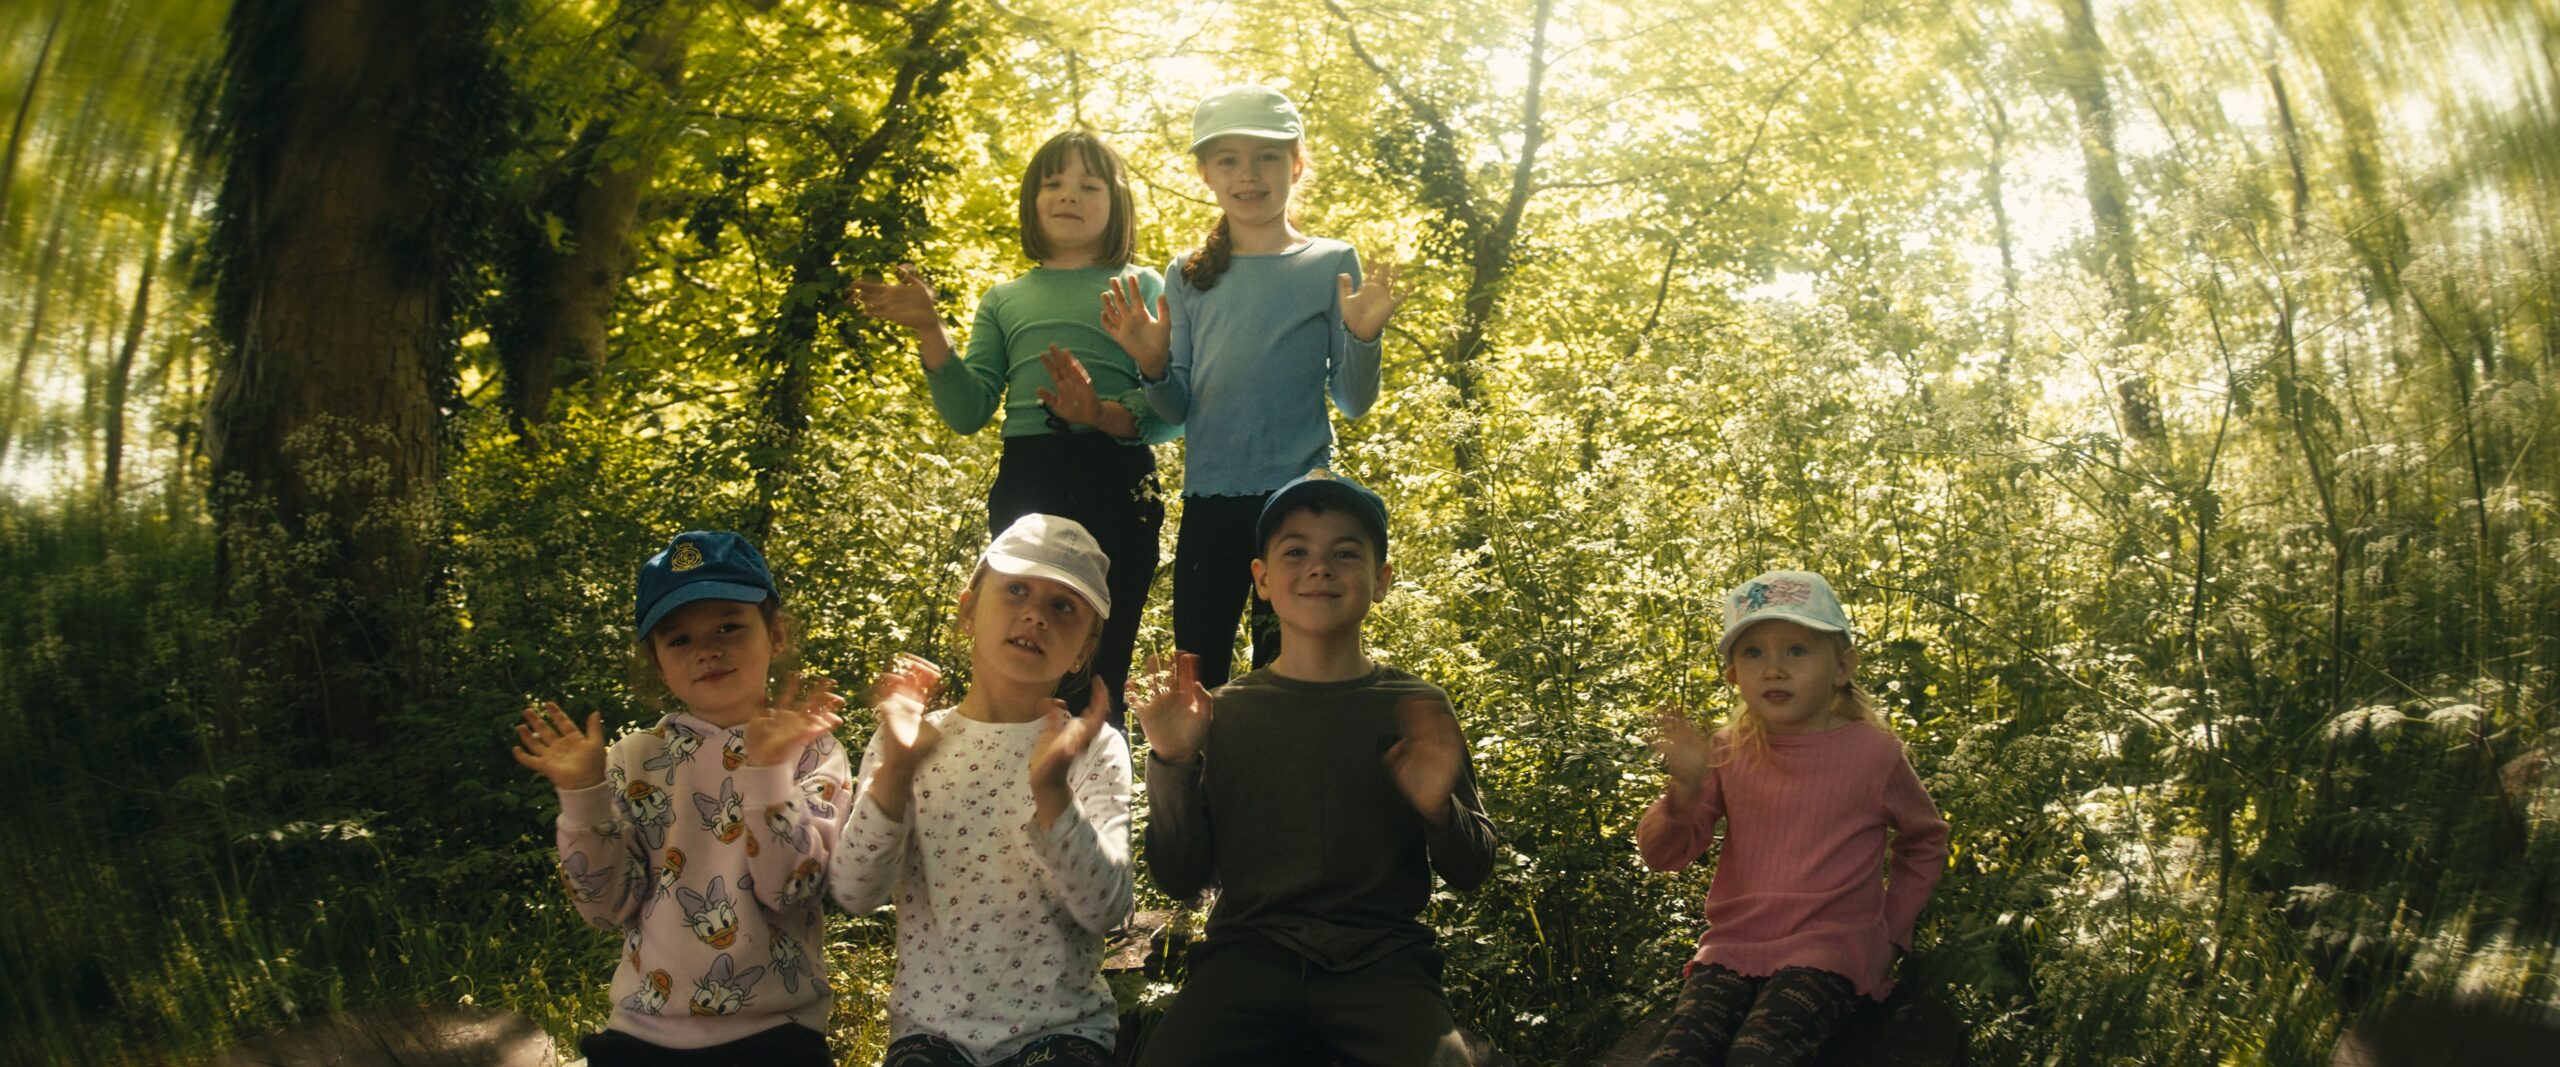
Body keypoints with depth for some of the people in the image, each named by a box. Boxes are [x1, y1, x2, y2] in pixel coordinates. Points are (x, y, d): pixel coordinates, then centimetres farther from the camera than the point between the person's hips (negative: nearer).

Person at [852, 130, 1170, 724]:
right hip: (1025, 484, 3)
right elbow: (968, 413, 10)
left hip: (1117, 481, -3)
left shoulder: (1143, 288, 10)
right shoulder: (1004, 301, 20)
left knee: (1099, 673, -5)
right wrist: (929, 330, -1)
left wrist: (1105, 415, -21)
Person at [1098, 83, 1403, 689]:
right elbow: (1178, 411, 9)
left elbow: (1353, 402, 2)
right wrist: (1153, 365, -12)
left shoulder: (1331, 265, 2)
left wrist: (1362, 338, -17)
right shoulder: (1188, 276, 9)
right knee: (1197, 675, 7)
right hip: (1208, 501, 3)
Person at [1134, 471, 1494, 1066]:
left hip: (1381, 957, 0)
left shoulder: (1417, 709, 7)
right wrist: (1173, 764, -8)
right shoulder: (1224, 711, 7)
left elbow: (1470, 873, 9)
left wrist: (1441, 810, -11)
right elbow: (1179, 880, 5)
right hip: (1249, 953, 0)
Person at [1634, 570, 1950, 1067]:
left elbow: (1925, 840, 16)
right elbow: (1663, 854, 1)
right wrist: (1684, 792, -18)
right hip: (1734, 945, 3)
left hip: (1828, 951, -2)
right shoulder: (1728, 752, 5)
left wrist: (1891, 929, 8)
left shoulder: (1873, 754, -2)